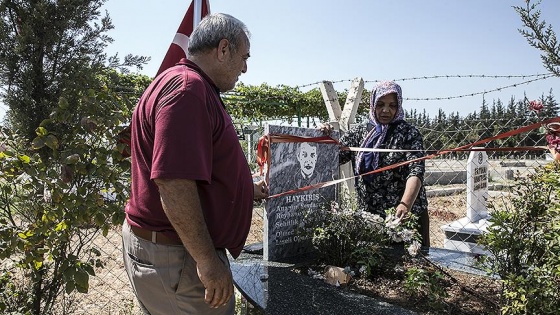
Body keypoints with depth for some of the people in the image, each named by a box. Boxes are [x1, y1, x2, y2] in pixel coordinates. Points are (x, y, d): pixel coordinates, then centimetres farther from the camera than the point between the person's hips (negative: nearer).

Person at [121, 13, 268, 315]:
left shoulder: (195, 88, 14)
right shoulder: (187, 87, -20)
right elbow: (172, 183, -28)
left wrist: (246, 190, 29)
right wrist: (207, 261, -23)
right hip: (176, 257, -10)